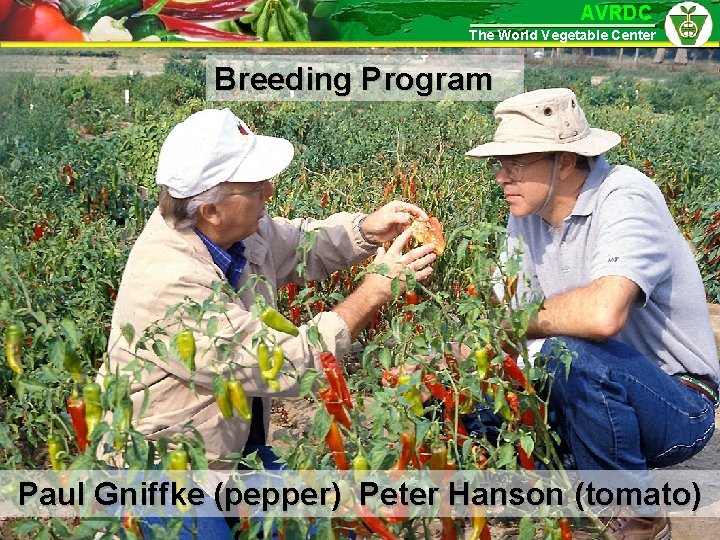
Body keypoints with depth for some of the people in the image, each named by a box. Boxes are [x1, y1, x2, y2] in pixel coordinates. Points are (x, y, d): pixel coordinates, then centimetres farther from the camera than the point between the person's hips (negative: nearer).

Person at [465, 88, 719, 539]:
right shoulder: (527, 214, -1)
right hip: (597, 388, 7)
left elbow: (603, 314, -42)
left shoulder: (625, 198, -24)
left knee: (569, 356, -35)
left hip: (676, 406, -7)